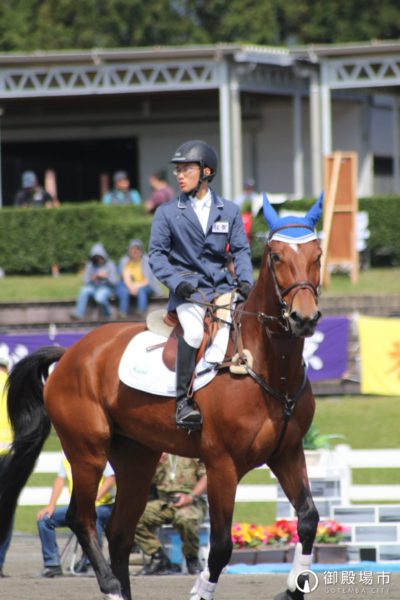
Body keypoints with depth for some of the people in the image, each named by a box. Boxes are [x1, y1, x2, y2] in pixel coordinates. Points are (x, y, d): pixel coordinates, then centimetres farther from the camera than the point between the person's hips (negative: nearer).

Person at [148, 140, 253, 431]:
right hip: (188, 290, -3)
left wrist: (245, 280, -8)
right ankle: (184, 399, -27)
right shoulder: (167, 213, 7)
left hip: (224, 287, 3)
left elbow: (240, 250, 10)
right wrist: (175, 282, -12)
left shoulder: (230, 211, 12)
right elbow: (157, 253, 4)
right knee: (194, 332, -32)